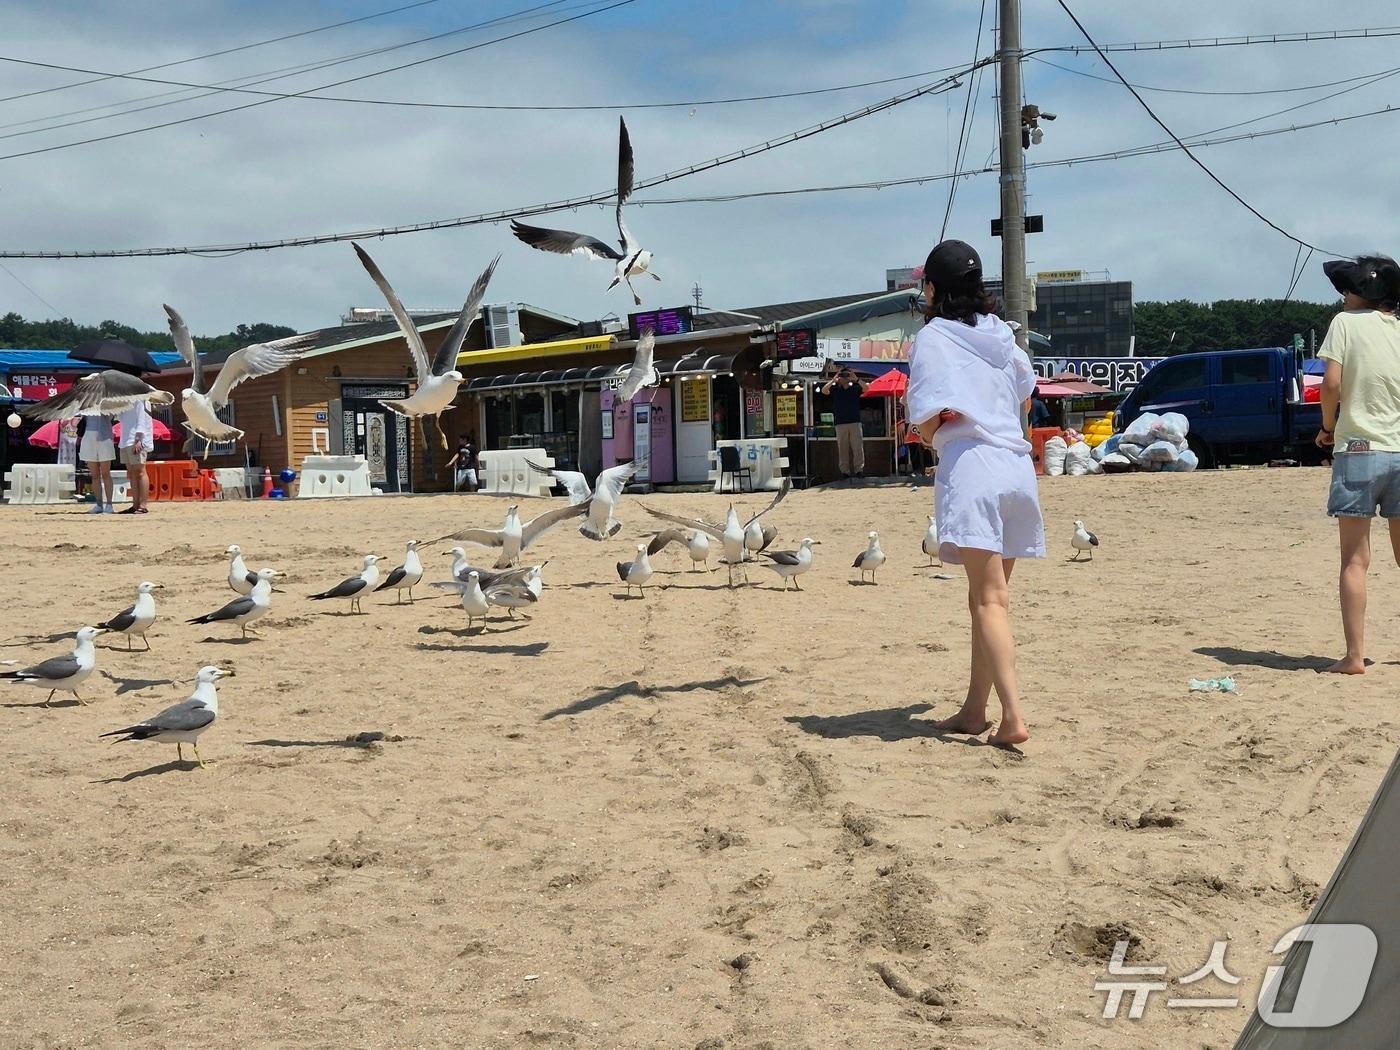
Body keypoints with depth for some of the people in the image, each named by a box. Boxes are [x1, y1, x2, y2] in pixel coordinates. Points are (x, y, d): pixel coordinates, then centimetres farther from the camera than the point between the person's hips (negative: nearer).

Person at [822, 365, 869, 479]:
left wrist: (856, 379, -17)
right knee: (842, 449, 1)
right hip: (840, 423, 0)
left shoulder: (855, 388, 9)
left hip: (855, 422, 0)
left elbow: (866, 388, -7)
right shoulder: (835, 389, 9)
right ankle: (844, 471, 4)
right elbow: (824, 391, -7)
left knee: (858, 447, -4)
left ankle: (859, 470, -1)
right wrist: (833, 380, -14)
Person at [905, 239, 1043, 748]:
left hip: (970, 464, -6)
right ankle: (974, 710, 20)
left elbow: (930, 418, -11)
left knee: (990, 599, -10)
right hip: (1018, 463, 7)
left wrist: (927, 430, 9)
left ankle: (1012, 717, -18)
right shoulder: (1001, 333, 15)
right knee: (987, 596, 13)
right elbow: (1025, 398, 26)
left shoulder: (934, 337, -4)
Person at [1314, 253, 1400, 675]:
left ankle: (1355, 655, -5)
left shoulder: (1346, 323, -3)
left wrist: (1327, 427, 3)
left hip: (1357, 450, -4)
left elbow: (1332, 384, -13)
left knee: (1355, 561, 0)